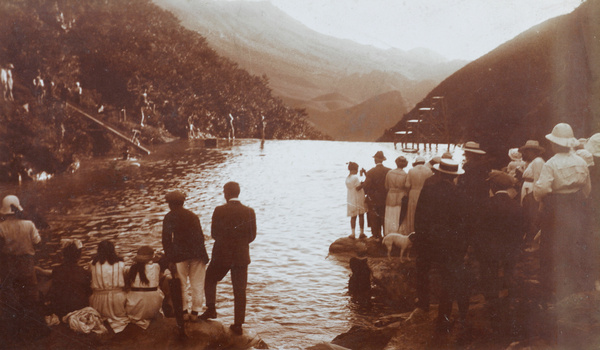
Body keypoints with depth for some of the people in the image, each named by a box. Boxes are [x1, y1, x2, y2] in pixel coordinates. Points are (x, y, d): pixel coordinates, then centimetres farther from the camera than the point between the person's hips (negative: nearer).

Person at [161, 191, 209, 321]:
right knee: (197, 284, 8)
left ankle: (184, 311, 6)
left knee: (181, 284, 7)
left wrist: (169, 258, 1)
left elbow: (166, 239, -2)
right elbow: (201, 236, 14)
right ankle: (195, 312, 9)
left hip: (180, 255, -3)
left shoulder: (169, 217, 3)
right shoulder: (193, 216, 16)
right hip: (197, 253, 3)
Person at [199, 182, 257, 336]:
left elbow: (214, 233, -3)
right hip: (241, 256, 2)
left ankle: (211, 308, 13)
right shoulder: (249, 212, -5)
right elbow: (252, 235, 1)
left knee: (209, 280, 23)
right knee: (240, 291, 7)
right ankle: (238, 325, 10)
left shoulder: (219, 211, -11)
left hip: (221, 255, -2)